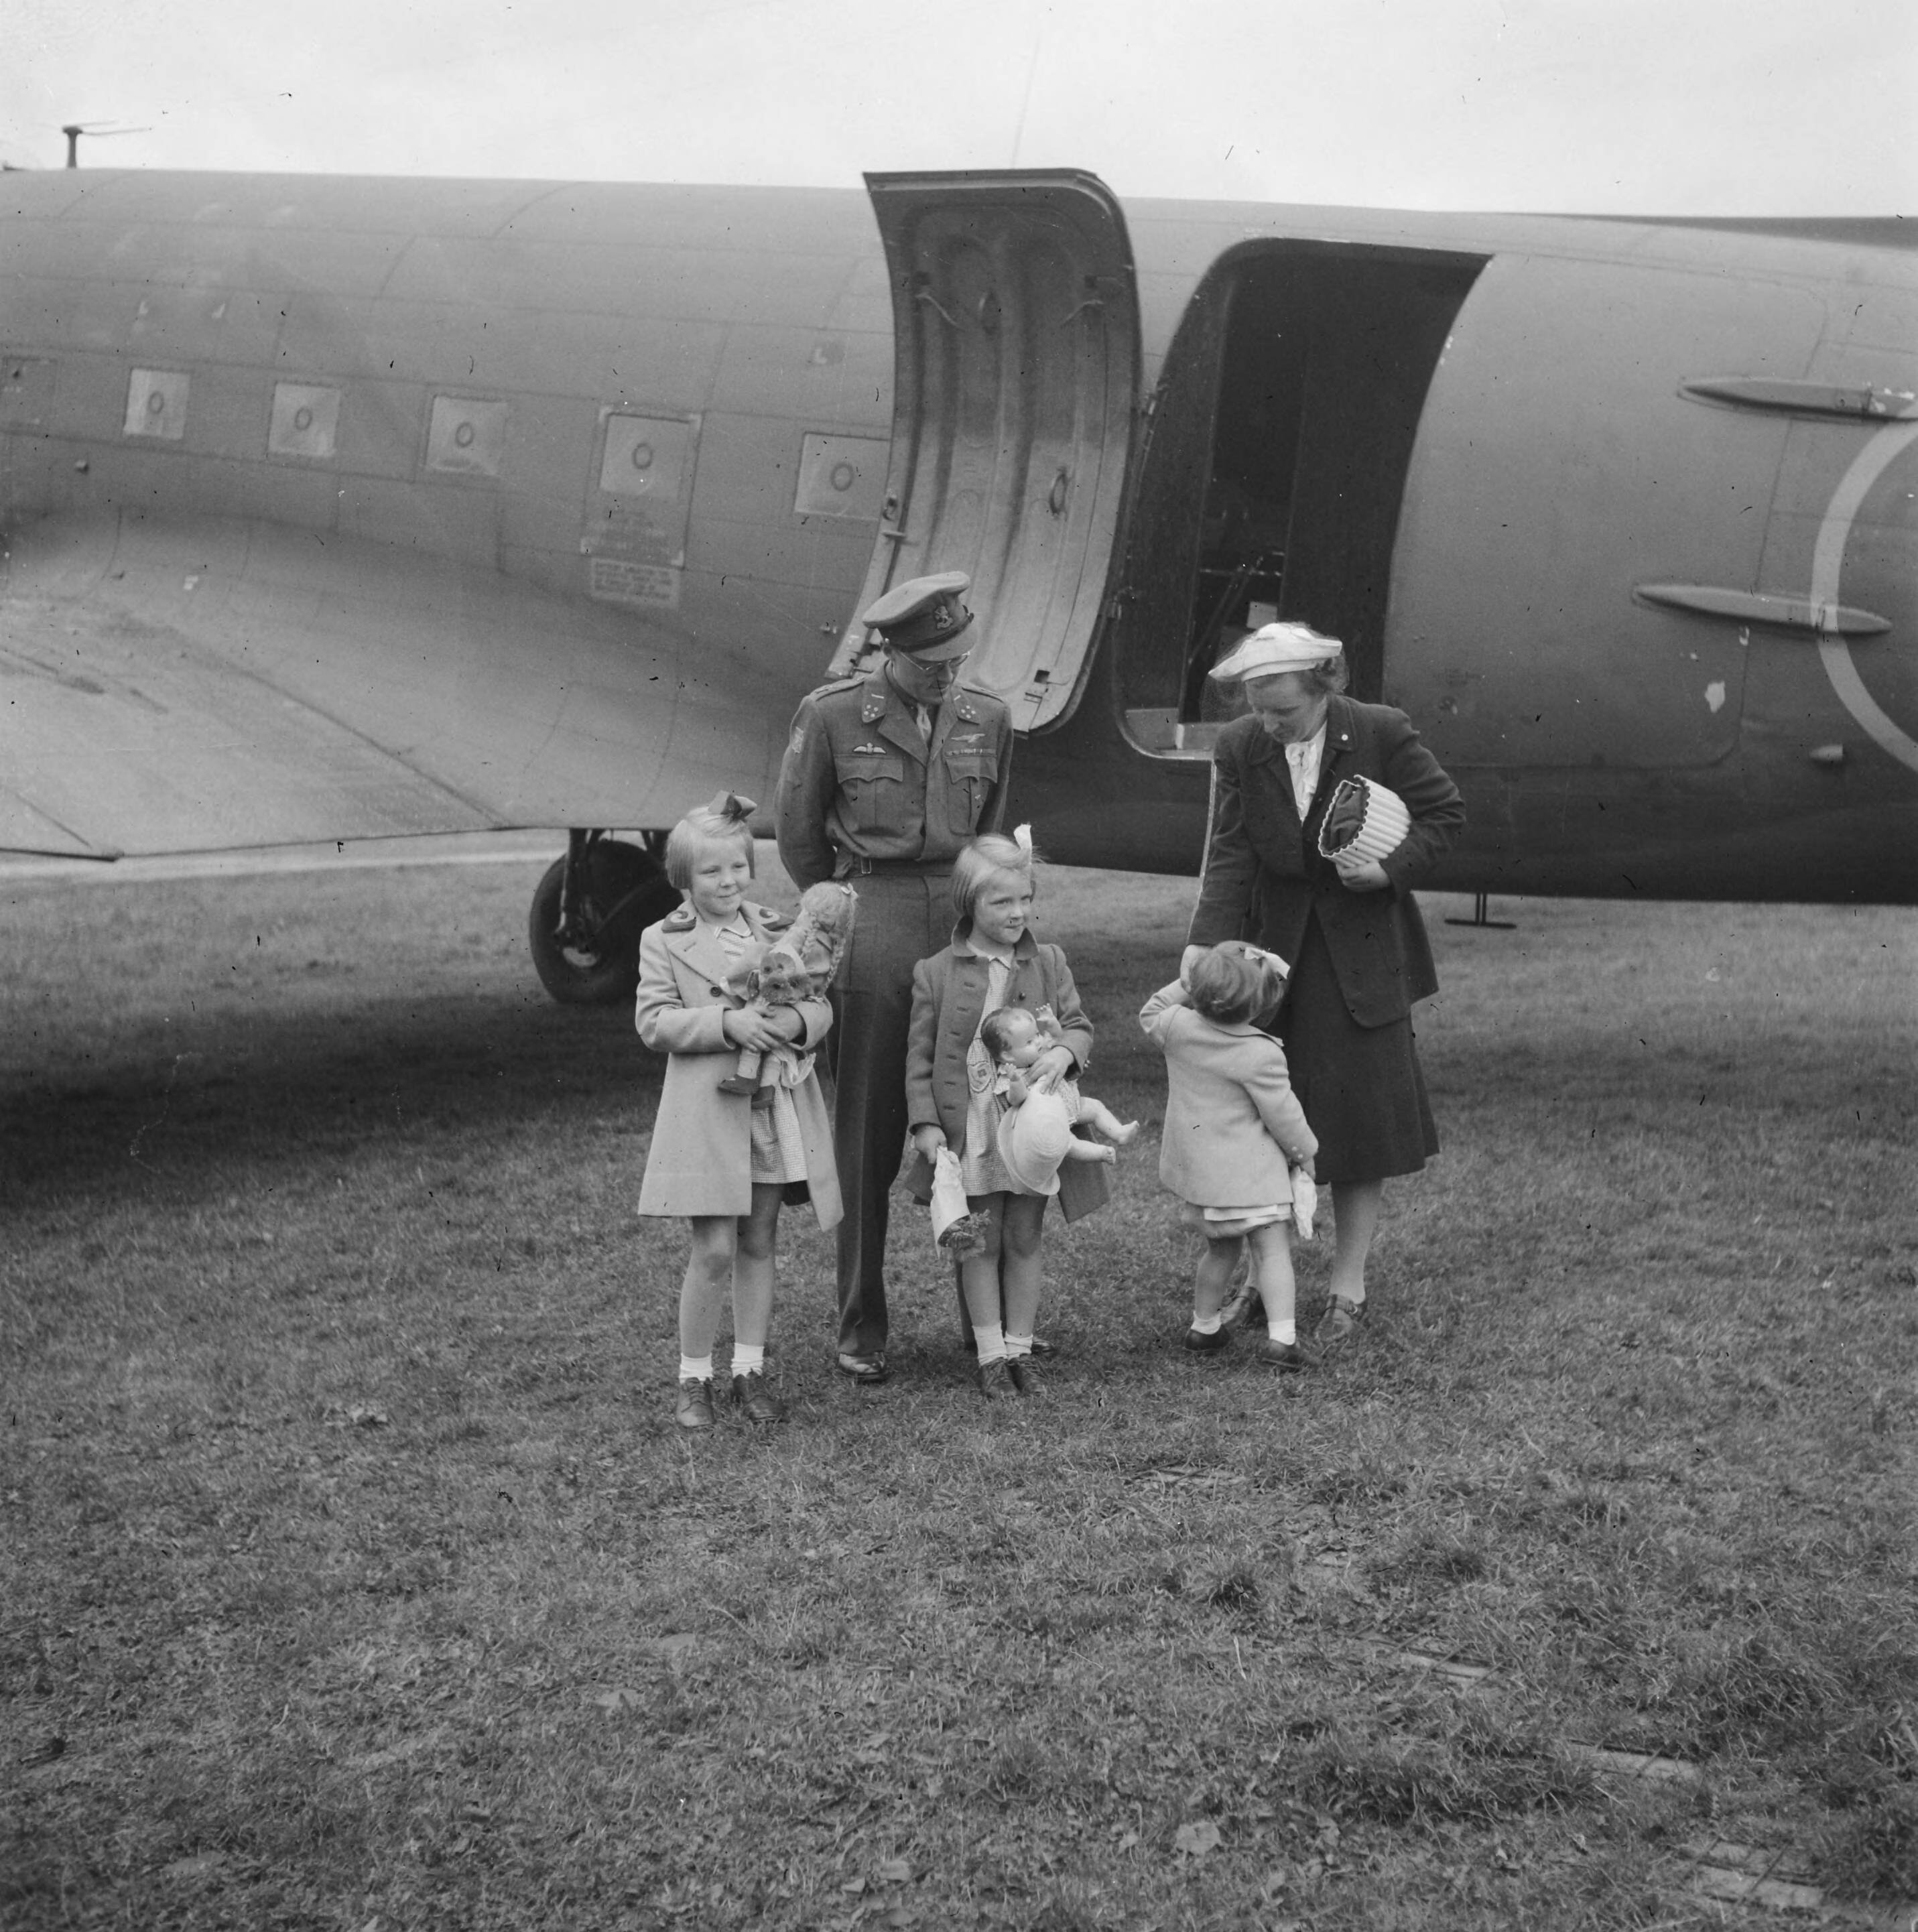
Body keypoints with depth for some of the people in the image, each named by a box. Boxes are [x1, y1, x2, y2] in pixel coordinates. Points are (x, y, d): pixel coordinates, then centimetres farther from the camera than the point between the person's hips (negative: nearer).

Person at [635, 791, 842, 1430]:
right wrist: (727, 1023, -21)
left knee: (759, 1245, 12)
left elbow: (820, 1004, 8)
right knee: (714, 1252, -6)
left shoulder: (778, 933, 10)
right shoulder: (663, 942, -1)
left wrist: (795, 1021, -16)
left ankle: (749, 1371, 21)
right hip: (708, 1111, -4)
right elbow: (654, 1022, -9)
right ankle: (693, 1378, 8)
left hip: (778, 1111, 4)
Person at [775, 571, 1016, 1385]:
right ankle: (861, 1329, 10)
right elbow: (797, 835, 7)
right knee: (868, 1138, 2)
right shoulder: (831, 715, -1)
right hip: (875, 927, -3)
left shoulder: (987, 719, 9)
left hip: (967, 921, 3)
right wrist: (843, 914, 9)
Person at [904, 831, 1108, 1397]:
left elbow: (1080, 1026, 6)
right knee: (981, 1243, 5)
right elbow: (921, 1054, 0)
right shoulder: (935, 973, -2)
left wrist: (1064, 1050, -18)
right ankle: (990, 1352, 15)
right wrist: (925, 1123, -8)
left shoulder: (1049, 964, 3)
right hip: (969, 1132, -2)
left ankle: (1020, 1346, 20)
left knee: (1024, 1240, 9)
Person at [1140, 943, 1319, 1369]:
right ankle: (1281, 1337, -11)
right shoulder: (1262, 1056, -20)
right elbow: (1283, 1115, -10)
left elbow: (1150, 1014, 17)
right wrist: (1305, 1153, 6)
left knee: (1221, 1249, 22)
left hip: (1194, 1168, 6)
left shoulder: (1178, 1026, -7)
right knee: (1272, 1249, -2)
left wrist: (1187, 984, 10)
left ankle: (1204, 1327, 31)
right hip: (1250, 1172, -6)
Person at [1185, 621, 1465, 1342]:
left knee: (1361, 1113, 2)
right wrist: (1205, 951, -21)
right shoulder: (1239, 749, -7)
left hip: (1362, 951, -2)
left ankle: (1349, 1285, 14)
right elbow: (1228, 859, -9)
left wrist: (1391, 869, -18)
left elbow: (1446, 812, -2)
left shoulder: (1382, 734, -13)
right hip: (1274, 951, 2)